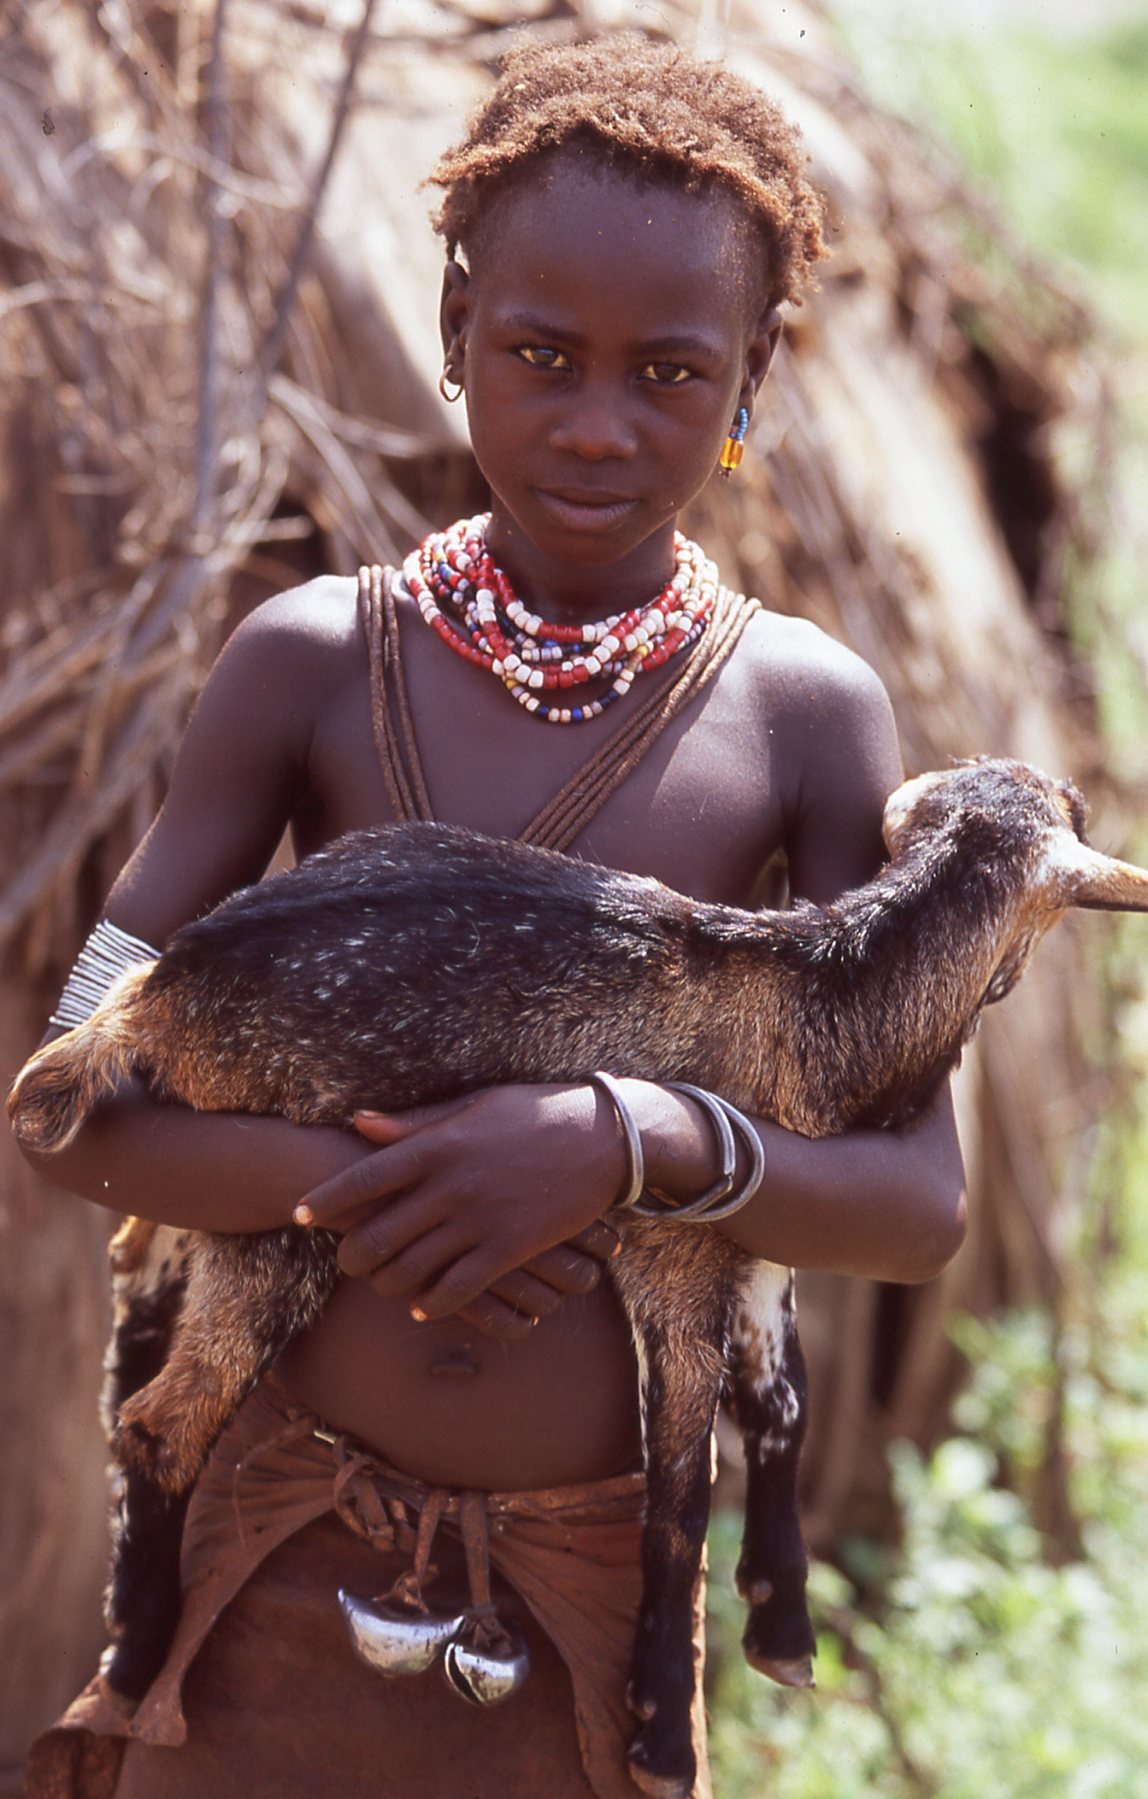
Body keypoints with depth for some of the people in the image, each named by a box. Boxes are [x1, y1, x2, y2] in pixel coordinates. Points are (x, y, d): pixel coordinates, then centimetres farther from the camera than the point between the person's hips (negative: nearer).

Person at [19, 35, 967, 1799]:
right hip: (292, 1545, 0)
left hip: (598, 1579, 0)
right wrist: (350, 1181, -23)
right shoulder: (310, 662, -5)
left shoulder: (808, 709, -5)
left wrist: (624, 1142, -23)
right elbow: (83, 1109, -5)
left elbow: (920, 1206, -6)